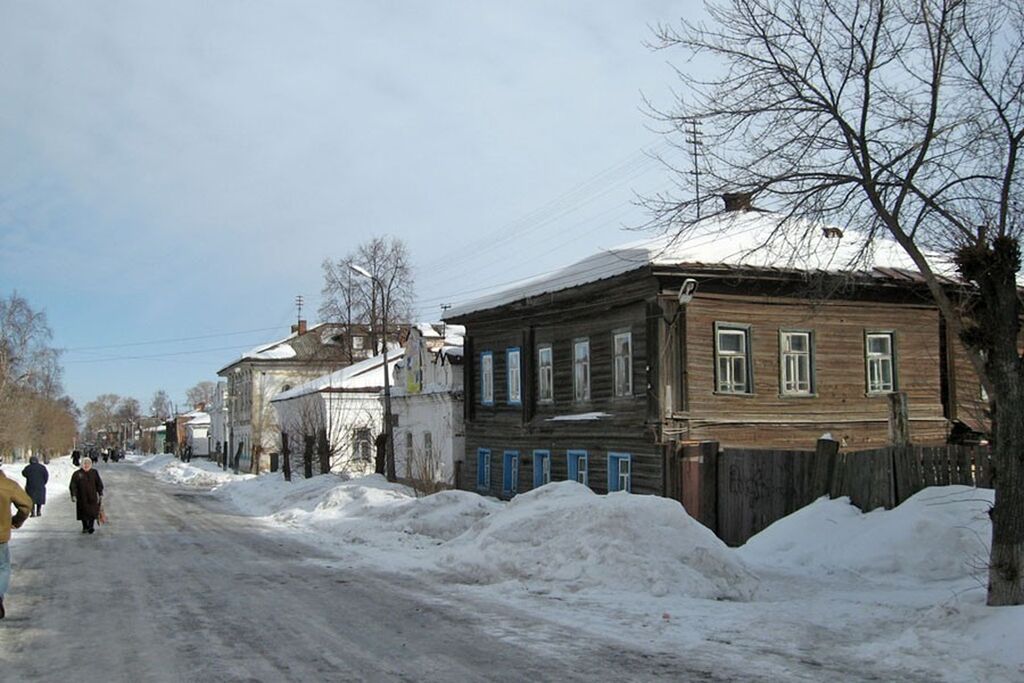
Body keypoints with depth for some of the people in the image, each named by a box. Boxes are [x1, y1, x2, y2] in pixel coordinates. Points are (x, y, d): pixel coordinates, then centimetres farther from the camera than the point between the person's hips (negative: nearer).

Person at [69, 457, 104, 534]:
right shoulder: (77, 474, 0)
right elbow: (73, 486, -2)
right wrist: (73, 495, -11)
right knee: (83, 513, 5)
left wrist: (100, 495, 6)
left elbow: (99, 484, 9)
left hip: (92, 497, 0)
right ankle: (85, 527, 18)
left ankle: (91, 527, 3)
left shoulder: (94, 473, 5)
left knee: (92, 513, -5)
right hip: (82, 498, 0)